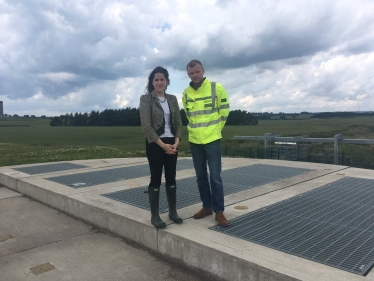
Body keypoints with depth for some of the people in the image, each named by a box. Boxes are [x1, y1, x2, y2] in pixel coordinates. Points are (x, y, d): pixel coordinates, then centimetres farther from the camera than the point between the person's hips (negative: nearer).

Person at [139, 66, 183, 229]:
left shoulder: (172, 99, 9)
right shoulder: (146, 99, -5)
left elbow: (178, 122, 8)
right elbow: (146, 125, -13)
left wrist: (176, 142, -7)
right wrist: (162, 144, -16)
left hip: (171, 143, 5)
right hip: (155, 144, -5)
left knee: (171, 178, 10)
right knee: (156, 179, 1)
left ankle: (173, 212, 23)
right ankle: (154, 216, 12)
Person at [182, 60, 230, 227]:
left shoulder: (216, 88, -7)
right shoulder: (186, 93, 5)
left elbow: (224, 110, 2)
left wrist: (215, 129, 4)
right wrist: (195, 130, 13)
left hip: (212, 140, -4)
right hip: (194, 141, 4)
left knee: (215, 177, -3)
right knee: (201, 176, 11)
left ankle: (219, 211, 8)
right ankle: (207, 207, 25)